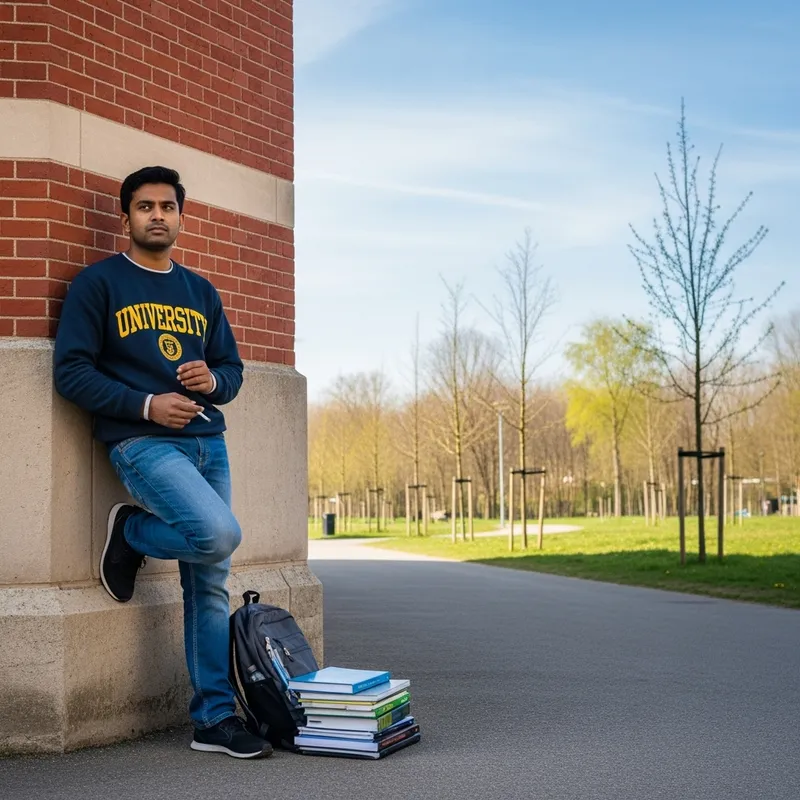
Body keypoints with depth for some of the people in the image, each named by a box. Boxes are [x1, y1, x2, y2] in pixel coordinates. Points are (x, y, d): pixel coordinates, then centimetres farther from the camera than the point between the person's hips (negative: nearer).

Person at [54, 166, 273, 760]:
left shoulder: (201, 292, 19)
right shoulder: (99, 283, 2)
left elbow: (232, 368, 21)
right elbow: (71, 371, -4)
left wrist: (213, 381, -4)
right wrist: (146, 404, -15)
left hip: (207, 440, 5)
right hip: (142, 441, -5)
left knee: (211, 586, 3)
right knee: (219, 533, -27)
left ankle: (215, 719, 11)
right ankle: (131, 535, 4)